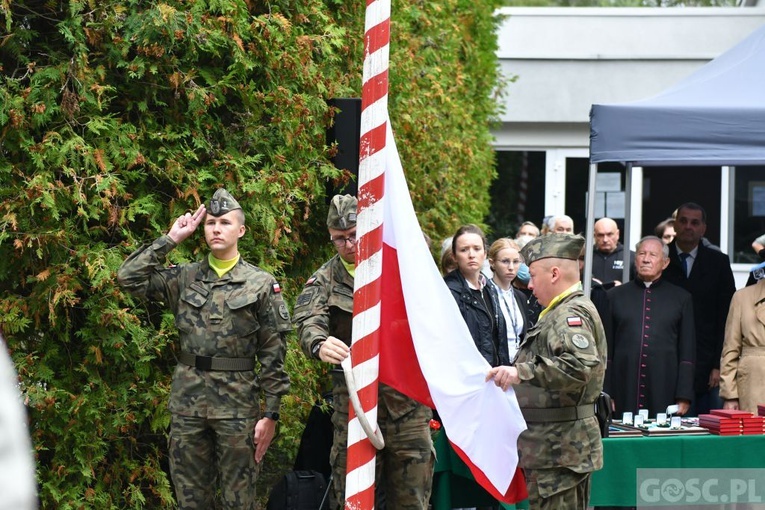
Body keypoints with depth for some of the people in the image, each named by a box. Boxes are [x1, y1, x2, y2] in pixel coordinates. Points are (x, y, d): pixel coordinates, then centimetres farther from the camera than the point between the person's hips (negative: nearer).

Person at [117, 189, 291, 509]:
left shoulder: (261, 284, 0)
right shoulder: (184, 278, 8)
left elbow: (273, 354, -1)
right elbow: (128, 278, -1)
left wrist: (271, 414, -5)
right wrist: (171, 239, 0)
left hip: (237, 401, -3)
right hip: (187, 399, 3)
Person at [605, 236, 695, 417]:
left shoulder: (681, 299, 11)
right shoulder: (615, 296, 12)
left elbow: (687, 352, 8)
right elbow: (606, 350, 9)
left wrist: (684, 397, 0)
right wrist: (606, 395, 2)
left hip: (664, 394, 0)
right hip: (624, 394, 0)